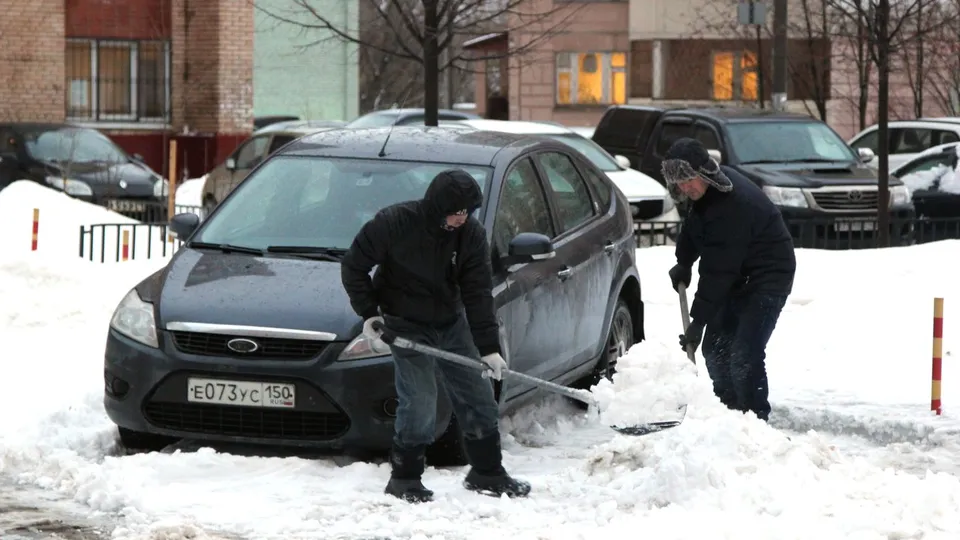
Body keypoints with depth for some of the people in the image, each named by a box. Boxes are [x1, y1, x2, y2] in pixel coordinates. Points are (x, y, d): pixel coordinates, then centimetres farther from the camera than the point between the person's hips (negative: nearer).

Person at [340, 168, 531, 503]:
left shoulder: (471, 234, -11)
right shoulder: (393, 224, -21)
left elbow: (478, 294, -11)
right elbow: (353, 266, -8)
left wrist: (488, 348, -16)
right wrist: (368, 313, -13)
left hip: (452, 324, 5)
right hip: (407, 328, -5)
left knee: (478, 397, 8)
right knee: (419, 402, -12)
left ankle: (487, 473, 22)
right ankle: (404, 479, 3)